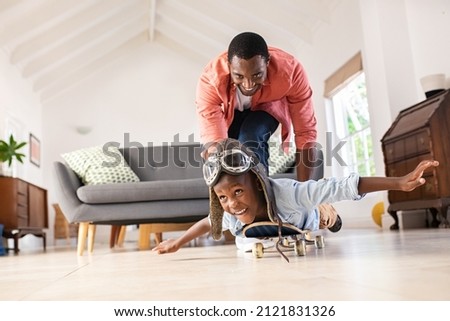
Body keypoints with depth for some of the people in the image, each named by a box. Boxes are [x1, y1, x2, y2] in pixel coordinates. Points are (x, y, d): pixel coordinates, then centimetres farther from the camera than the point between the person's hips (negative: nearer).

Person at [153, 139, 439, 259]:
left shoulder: (287, 192, -51)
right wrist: (178, 243, -7)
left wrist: (400, 183, -56)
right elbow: (208, 222, -11)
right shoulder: (229, 216, -35)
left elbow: (344, 187, -52)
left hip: (307, 237, -3)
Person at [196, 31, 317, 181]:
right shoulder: (210, 81, -40)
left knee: (250, 141, -27)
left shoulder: (291, 71, -39)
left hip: (267, 104, -1)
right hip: (229, 110, 2)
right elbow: (213, 140, -42)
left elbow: (306, 132, -32)